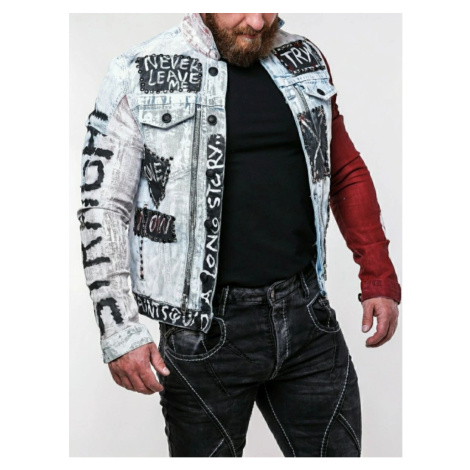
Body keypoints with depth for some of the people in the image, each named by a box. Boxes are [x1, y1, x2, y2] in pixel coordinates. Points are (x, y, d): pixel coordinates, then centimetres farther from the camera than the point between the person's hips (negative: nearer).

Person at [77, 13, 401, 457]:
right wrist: (119, 332, -10)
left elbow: (347, 171, 16)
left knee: (336, 451, 11)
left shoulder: (304, 60, 9)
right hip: (207, 330, -3)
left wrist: (379, 279, 10)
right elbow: (103, 209, -4)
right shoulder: (138, 76, -4)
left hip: (307, 311, 4)